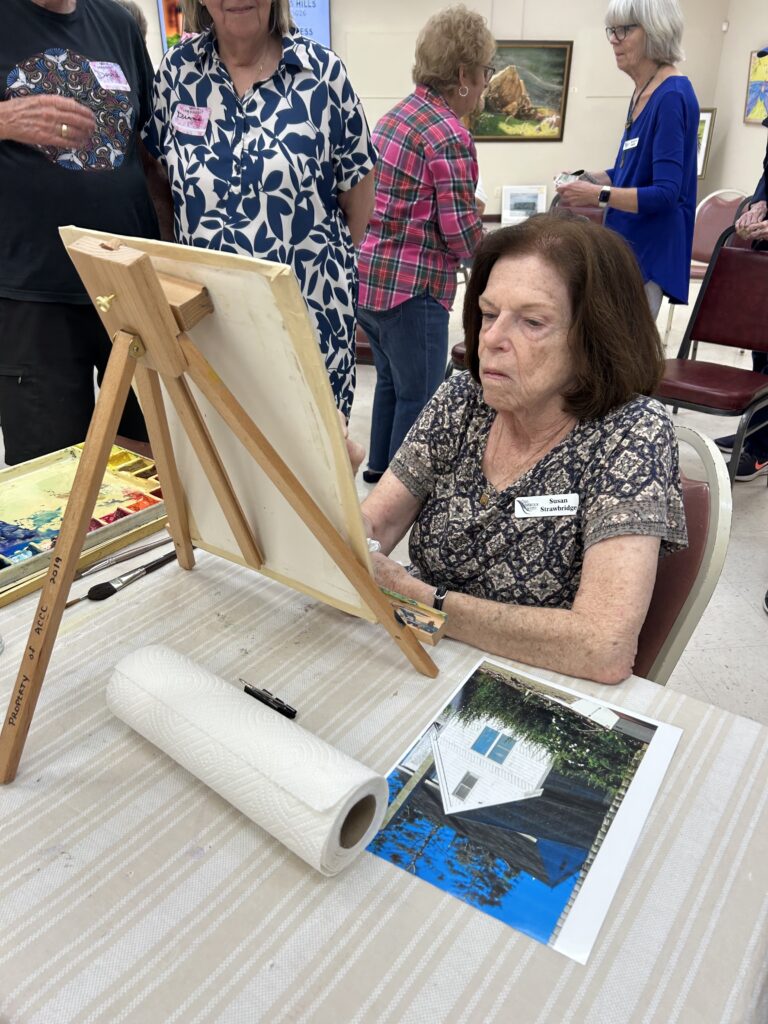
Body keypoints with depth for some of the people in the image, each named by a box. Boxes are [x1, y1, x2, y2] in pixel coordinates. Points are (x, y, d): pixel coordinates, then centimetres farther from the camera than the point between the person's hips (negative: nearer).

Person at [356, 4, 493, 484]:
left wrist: (460, 205, 16)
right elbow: (462, 238, -17)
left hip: (368, 276, 9)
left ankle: (381, 466, 40)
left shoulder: (396, 114, 11)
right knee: (419, 397, 5)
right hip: (410, 287, -9)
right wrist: (477, 223, 5)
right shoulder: (450, 136, -16)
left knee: (391, 380, 24)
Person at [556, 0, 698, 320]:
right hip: (625, 244, 9)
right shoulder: (643, 93, 11)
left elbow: (665, 193, -22)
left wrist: (599, 195, -29)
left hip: (648, 252, -9)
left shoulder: (673, 96, -16)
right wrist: (589, 179, 5)